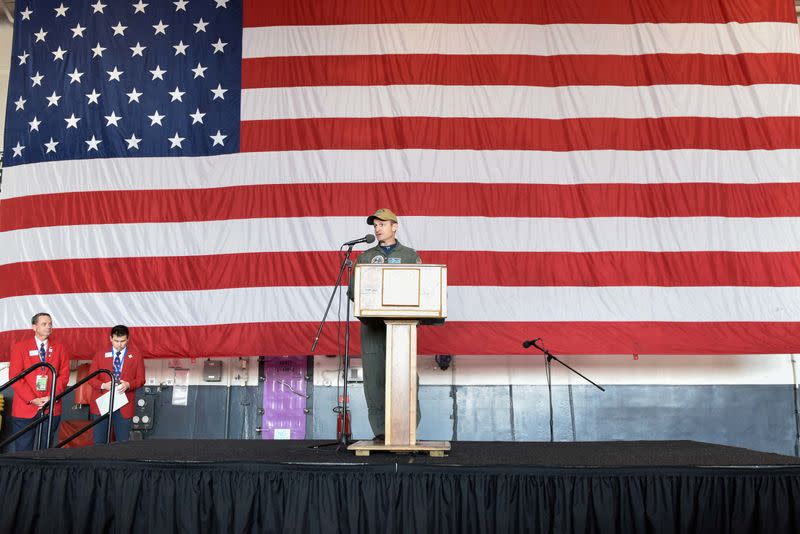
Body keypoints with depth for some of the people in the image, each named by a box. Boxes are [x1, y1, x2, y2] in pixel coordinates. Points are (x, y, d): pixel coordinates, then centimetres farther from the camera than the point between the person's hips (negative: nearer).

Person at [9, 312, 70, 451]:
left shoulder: (60, 348, 10)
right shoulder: (20, 347, 3)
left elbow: (64, 375, 4)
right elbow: (15, 376, -4)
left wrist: (51, 397, -11)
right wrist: (31, 399, -13)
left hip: (51, 407, 2)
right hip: (25, 408, -2)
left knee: (45, 451, 7)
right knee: (23, 451, 0)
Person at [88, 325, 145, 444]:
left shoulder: (136, 358, 7)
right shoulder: (100, 356, 10)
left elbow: (141, 379, 5)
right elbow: (91, 378, 6)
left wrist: (128, 385, -16)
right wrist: (103, 385, -14)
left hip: (124, 406, -1)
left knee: (122, 442, -1)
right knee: (99, 442, 1)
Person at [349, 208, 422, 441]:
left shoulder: (410, 255, 13)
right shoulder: (365, 257, 17)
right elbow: (353, 289, 11)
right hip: (372, 324, 2)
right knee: (374, 377, -3)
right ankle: (380, 431, 2)